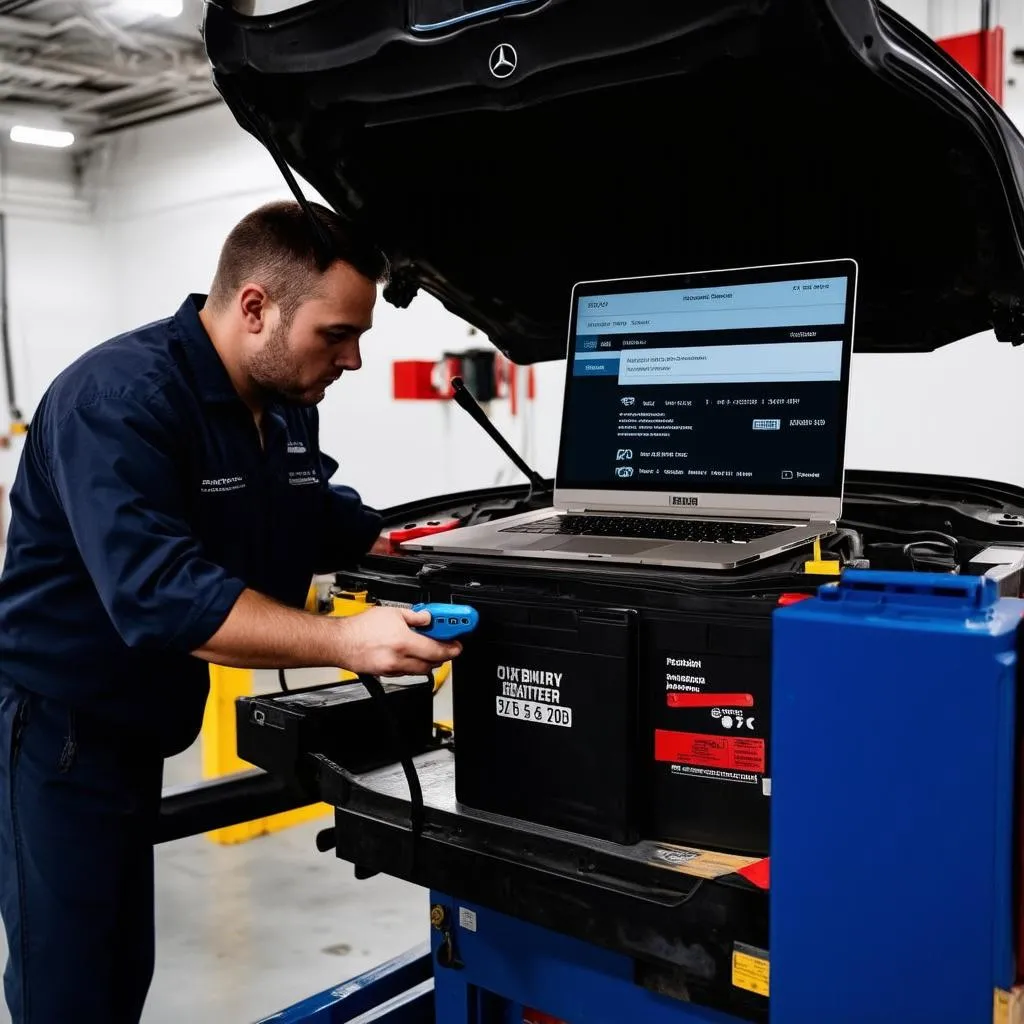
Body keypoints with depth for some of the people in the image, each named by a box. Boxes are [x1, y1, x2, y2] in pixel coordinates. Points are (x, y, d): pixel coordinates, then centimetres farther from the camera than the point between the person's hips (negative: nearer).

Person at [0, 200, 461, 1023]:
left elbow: (327, 521, 18)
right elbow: (159, 596, -34)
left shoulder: (286, 406, 3)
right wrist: (344, 641, -40)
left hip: (134, 731, 8)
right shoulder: (121, 398, -24)